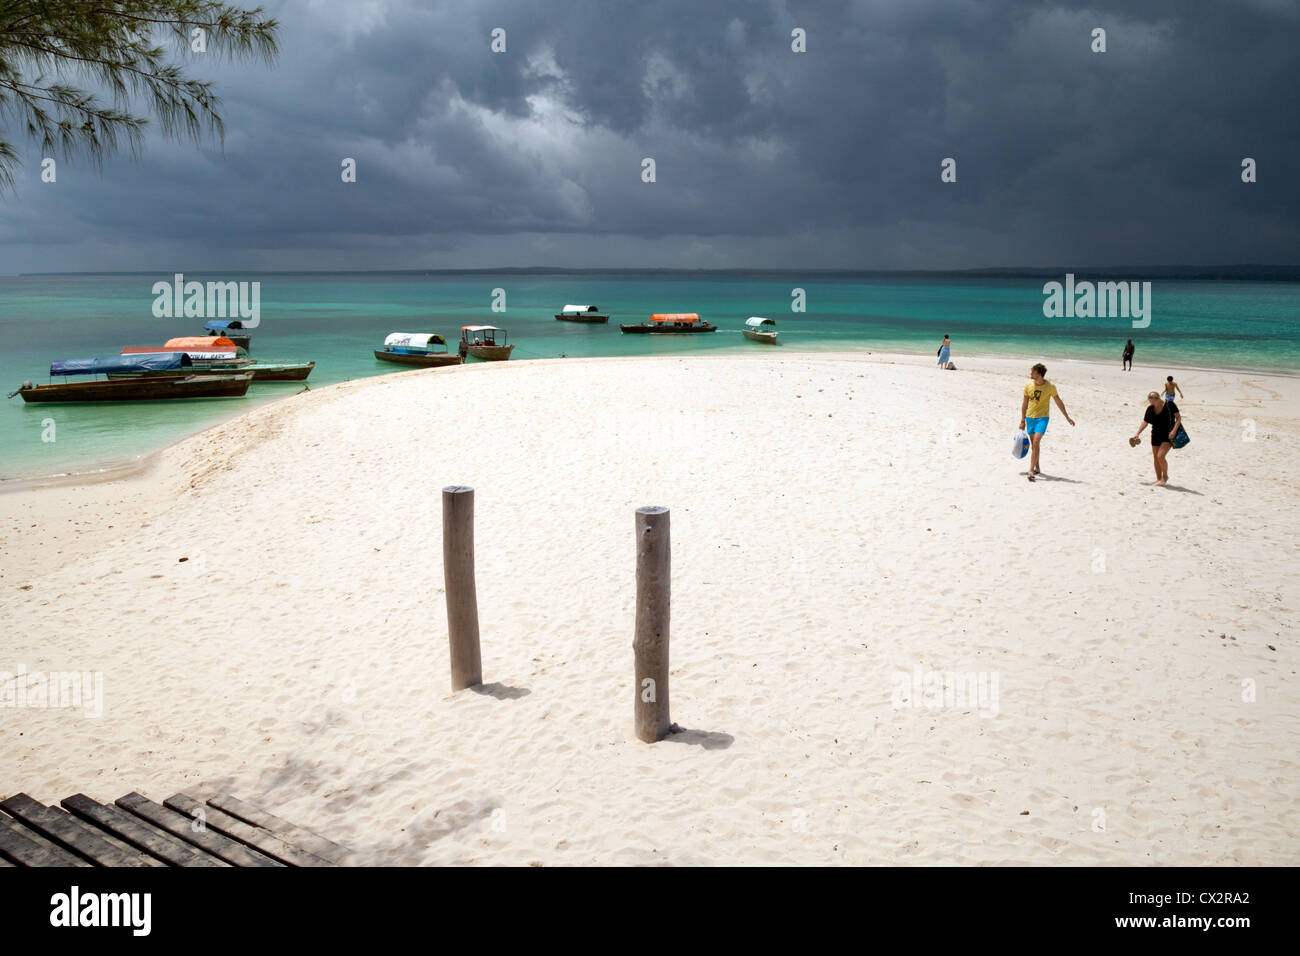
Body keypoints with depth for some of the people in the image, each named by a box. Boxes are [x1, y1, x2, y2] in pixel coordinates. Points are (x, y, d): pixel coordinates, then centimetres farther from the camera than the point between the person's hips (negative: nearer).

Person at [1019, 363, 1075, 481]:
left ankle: (1031, 470, -20)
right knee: (1033, 444, 11)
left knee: (1036, 442, -18)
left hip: (1042, 418, -4)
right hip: (1030, 418, 4)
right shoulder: (1028, 385, -2)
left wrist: (1067, 417, 8)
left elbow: (1059, 402, 2)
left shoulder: (1050, 387, -10)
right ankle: (1037, 468, 27)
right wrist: (1022, 420, 11)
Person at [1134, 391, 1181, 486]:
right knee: (1156, 457, 9)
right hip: (1156, 435, 6)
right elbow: (1145, 422, 10)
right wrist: (1137, 434, 3)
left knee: (1161, 456, -17)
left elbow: (1178, 418, -9)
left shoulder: (1169, 405, -12)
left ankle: (1165, 477, 2)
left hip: (1168, 435, -6)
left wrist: (1174, 430, -22)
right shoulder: (1150, 408, 1)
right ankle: (1159, 479, 23)